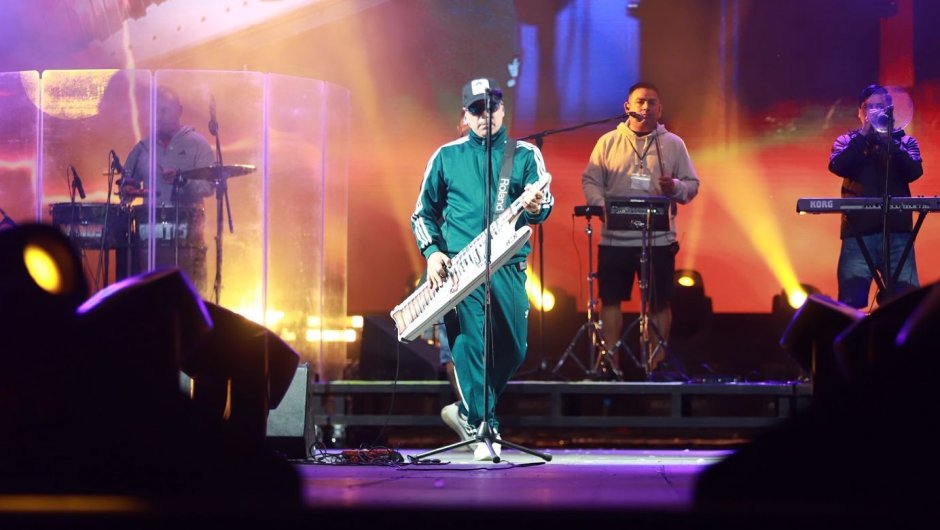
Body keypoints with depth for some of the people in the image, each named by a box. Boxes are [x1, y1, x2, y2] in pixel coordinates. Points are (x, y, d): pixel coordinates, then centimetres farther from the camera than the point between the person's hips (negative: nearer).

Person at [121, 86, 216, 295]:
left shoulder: (196, 144, 4)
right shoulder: (143, 148, 17)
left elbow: (209, 185, -6)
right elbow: (128, 180, 23)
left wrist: (181, 180, -22)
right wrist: (128, 190, 0)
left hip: (186, 225, -4)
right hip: (149, 226, 4)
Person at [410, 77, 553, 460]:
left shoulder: (525, 155, 8)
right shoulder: (446, 156, 10)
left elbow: (543, 205, -3)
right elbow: (423, 212, 14)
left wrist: (535, 207, -28)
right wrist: (432, 252, -2)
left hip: (508, 266, 2)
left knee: (513, 349, 3)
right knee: (472, 340, -14)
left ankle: (469, 412, 24)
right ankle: (483, 428, -10)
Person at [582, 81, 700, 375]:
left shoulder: (673, 144, 5)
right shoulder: (608, 142, 6)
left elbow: (692, 185, 6)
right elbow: (590, 181, 4)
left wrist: (675, 188, -16)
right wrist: (600, 205, -14)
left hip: (659, 240, 0)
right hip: (615, 238, 0)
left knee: (659, 303, 3)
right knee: (610, 300, 4)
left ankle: (657, 362, 12)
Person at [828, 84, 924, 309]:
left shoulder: (905, 141, 17)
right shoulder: (846, 142, 17)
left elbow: (914, 172, -2)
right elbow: (837, 166, -5)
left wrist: (888, 140, -7)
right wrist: (863, 134, -6)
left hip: (897, 231, 0)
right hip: (859, 232, 0)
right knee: (850, 302, -11)